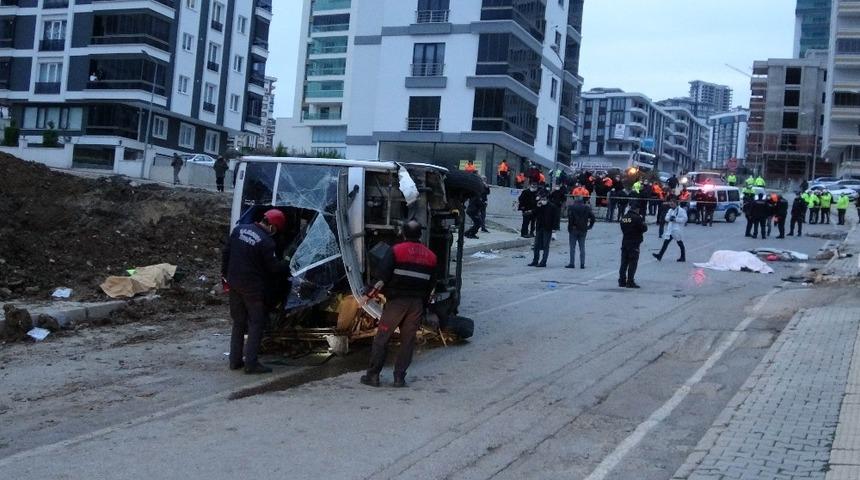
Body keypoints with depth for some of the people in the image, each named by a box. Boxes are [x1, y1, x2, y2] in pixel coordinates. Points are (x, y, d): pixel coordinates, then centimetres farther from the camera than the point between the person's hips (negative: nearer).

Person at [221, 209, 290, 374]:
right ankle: (251, 363, -1)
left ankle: (235, 360, 19)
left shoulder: (239, 230, 3)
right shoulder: (266, 242, -19)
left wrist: (225, 273, 18)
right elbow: (274, 267, -12)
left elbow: (226, 252, 9)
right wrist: (288, 266, 6)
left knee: (238, 322, 17)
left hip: (234, 283, 7)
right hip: (253, 287, -7)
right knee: (256, 324, 2)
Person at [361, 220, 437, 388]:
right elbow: (431, 284, 13)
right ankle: (399, 377, 9)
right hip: (417, 304, 4)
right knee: (408, 341, 9)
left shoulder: (396, 251, -7)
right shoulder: (430, 256, 9)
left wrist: (385, 292, 4)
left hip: (396, 301, -4)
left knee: (381, 338, 4)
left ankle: (373, 375, 4)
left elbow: (382, 276, -12)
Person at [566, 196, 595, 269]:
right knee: (582, 247, 9)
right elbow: (592, 217, -1)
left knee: (572, 247, 2)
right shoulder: (587, 208, 5)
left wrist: (570, 226, -11)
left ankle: (572, 263, 0)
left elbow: (570, 217, -19)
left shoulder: (571, 208, -6)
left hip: (573, 230, -3)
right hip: (583, 230, 3)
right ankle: (582, 264, 6)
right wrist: (589, 226, 6)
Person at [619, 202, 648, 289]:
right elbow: (644, 228, -11)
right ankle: (630, 282, -3)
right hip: (634, 243, -7)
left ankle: (622, 281, 14)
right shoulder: (637, 218, -14)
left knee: (624, 262, 11)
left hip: (625, 242, 7)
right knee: (633, 263, -2)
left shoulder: (624, 217, 7)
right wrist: (643, 222, 7)